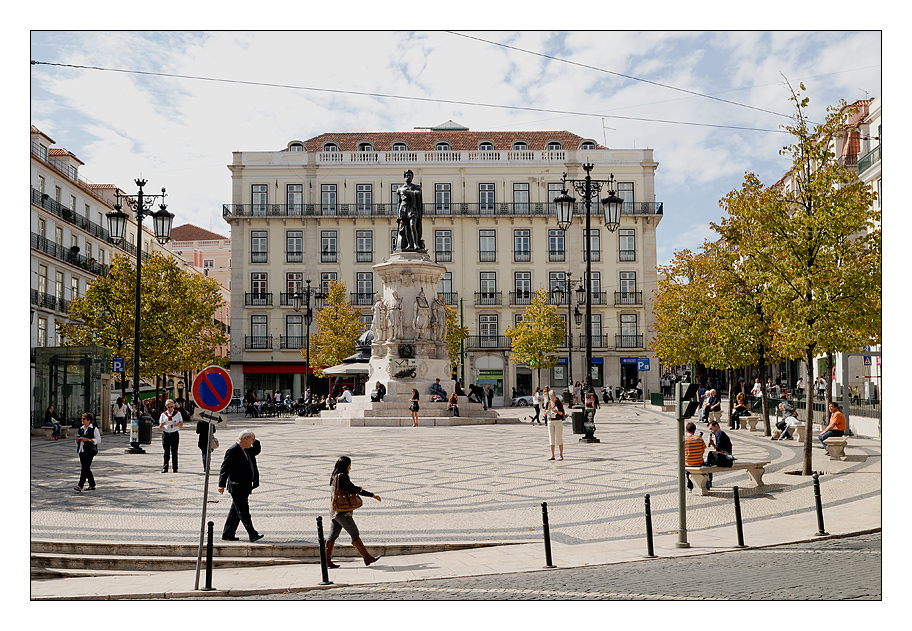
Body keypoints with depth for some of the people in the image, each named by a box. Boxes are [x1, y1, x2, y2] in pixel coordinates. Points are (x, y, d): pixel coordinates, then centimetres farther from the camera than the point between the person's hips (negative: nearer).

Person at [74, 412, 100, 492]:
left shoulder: (94, 429, -5)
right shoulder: (81, 429, 15)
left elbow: (98, 440, -6)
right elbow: (78, 441, 24)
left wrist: (88, 440, -17)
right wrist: (78, 440, 0)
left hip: (89, 451, -7)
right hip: (82, 451, 7)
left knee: (85, 468, -12)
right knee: (86, 468, 10)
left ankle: (80, 486, -16)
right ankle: (92, 485, 20)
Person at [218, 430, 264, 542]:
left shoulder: (247, 449, 12)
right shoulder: (232, 451, -14)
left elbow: (256, 452, 25)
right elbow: (224, 468, -15)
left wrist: (255, 441, 7)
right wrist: (222, 485, -18)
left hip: (245, 486, 9)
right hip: (237, 487, -9)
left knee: (235, 512, 13)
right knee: (243, 511, -7)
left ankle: (227, 534, 19)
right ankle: (252, 535, -9)